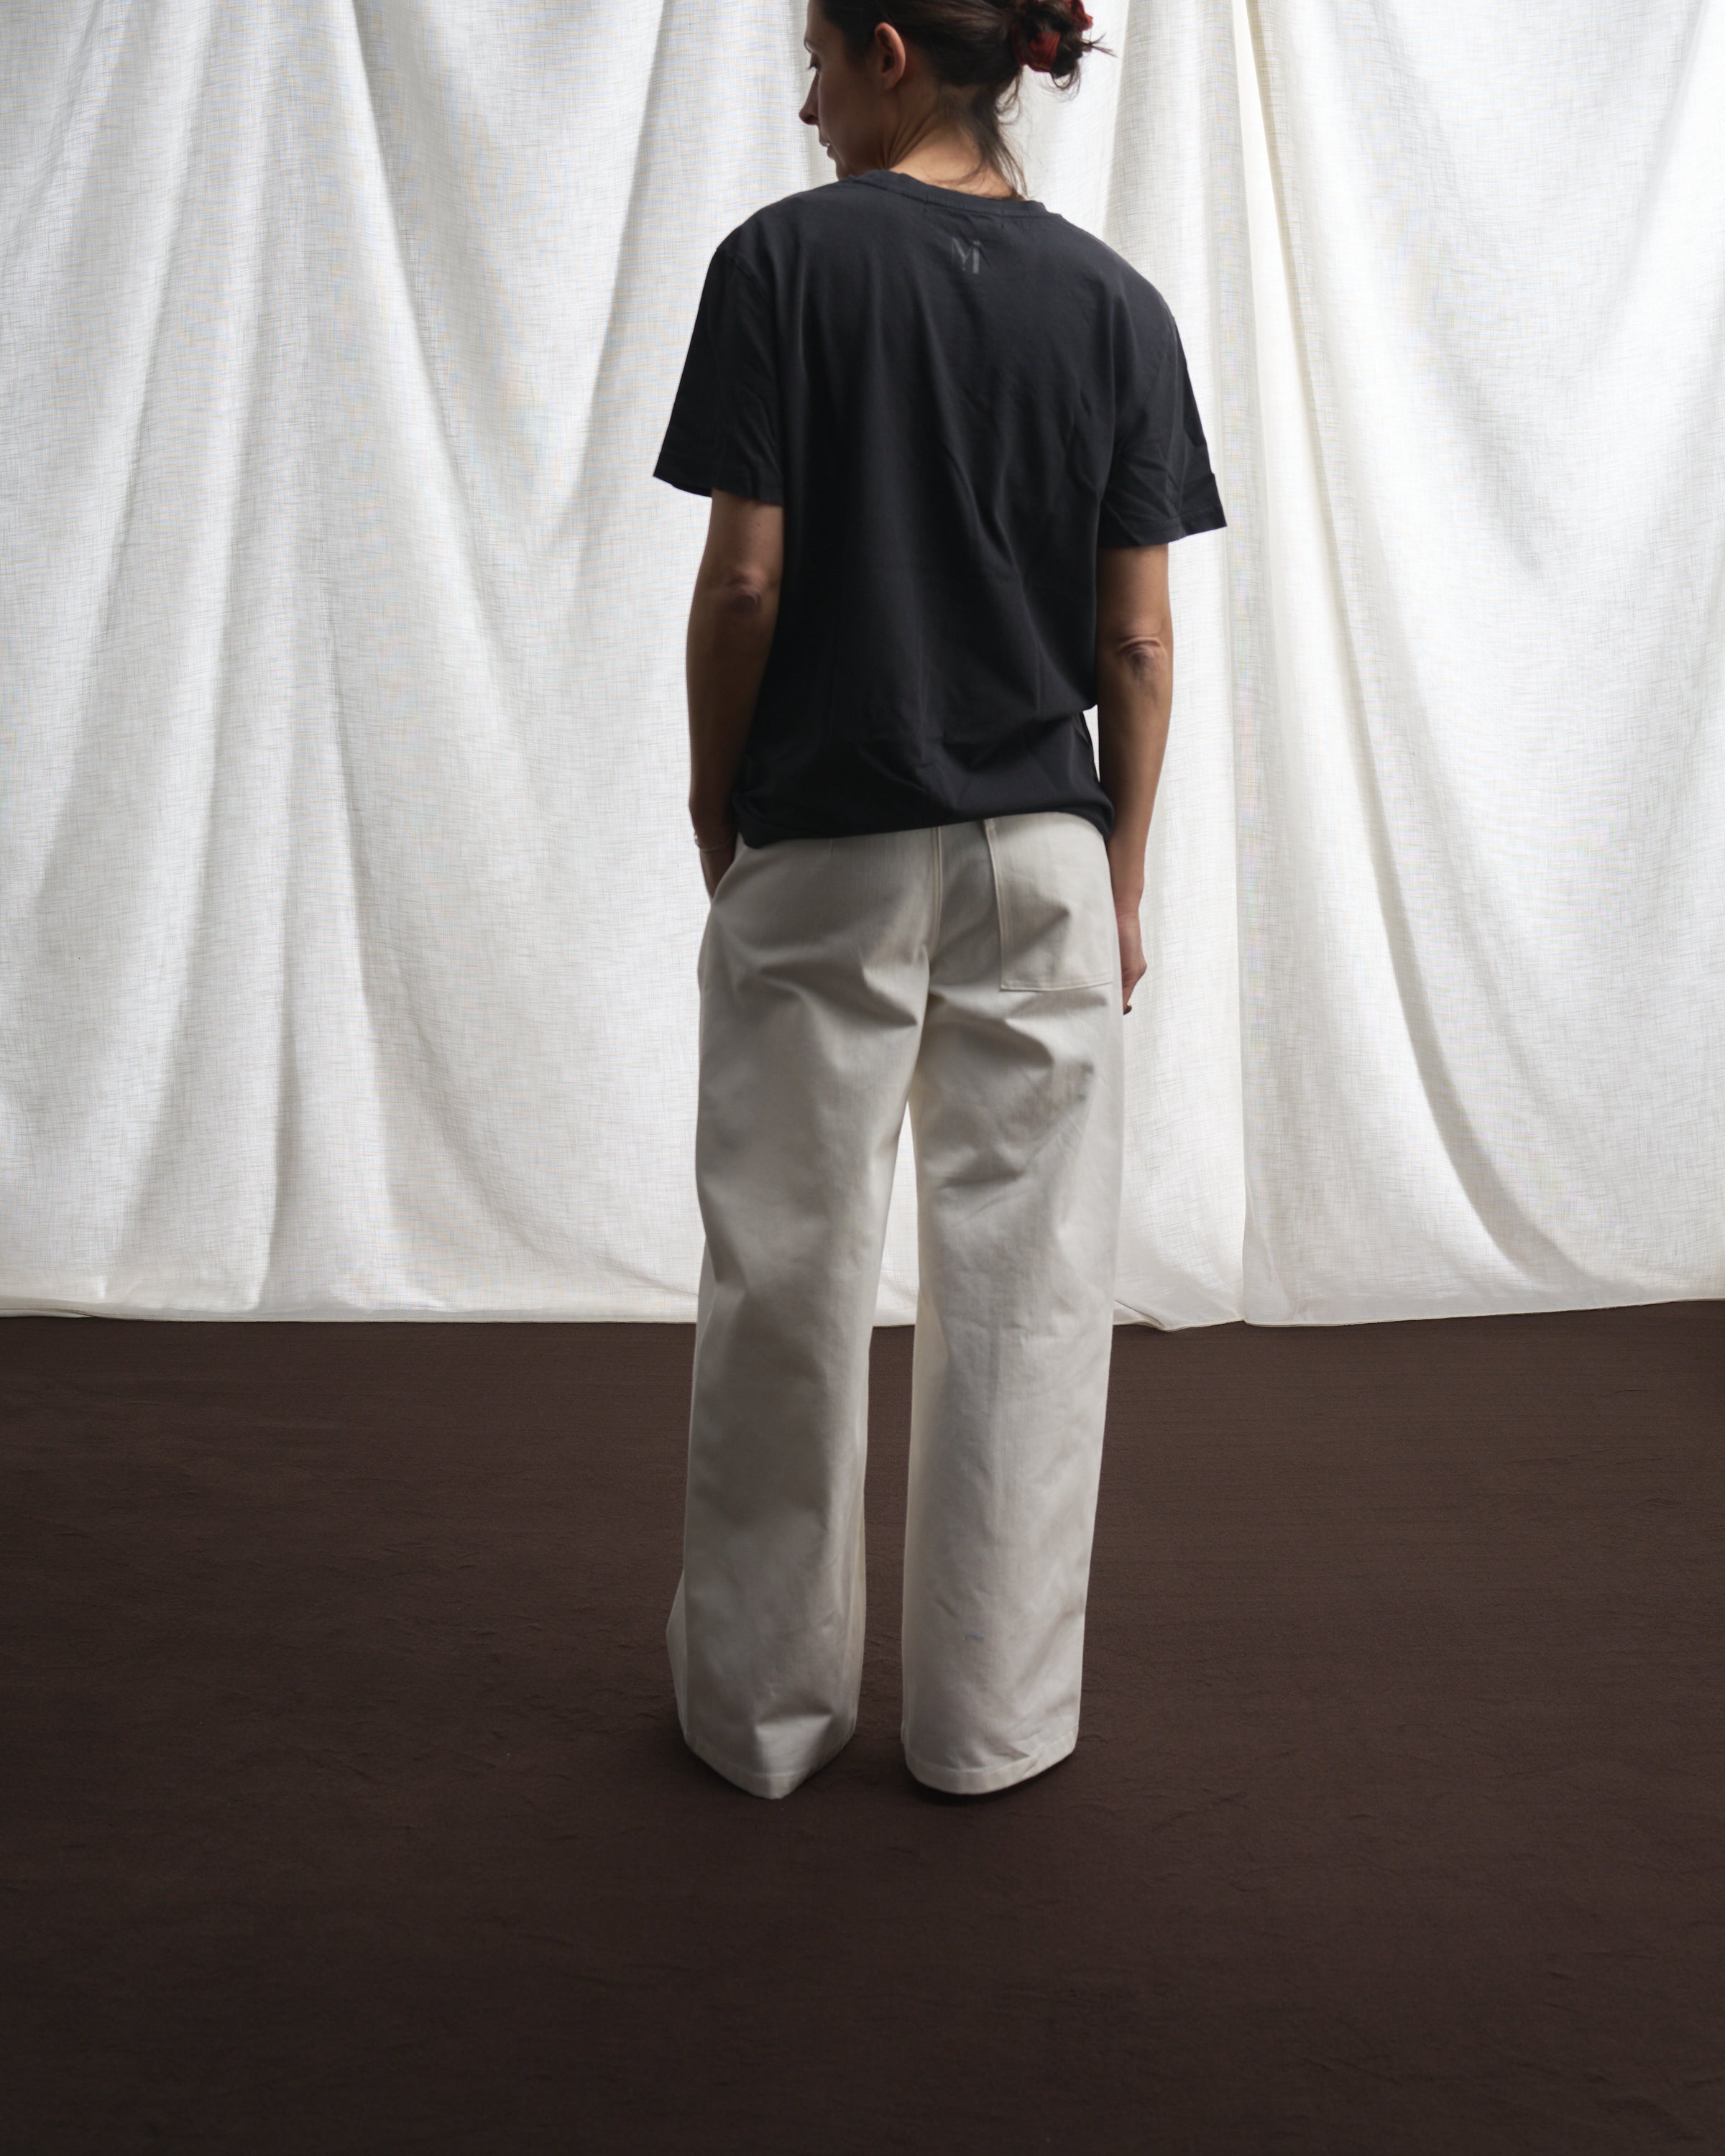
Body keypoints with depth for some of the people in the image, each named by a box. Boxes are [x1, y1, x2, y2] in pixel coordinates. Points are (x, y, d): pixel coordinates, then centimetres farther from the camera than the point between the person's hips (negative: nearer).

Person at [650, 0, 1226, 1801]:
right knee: (1025, 1281, 9)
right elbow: (1134, 639, 1)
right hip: (1040, 855, 3)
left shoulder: (784, 258, -5)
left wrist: (715, 815, 4)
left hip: (819, 853, -2)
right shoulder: (1114, 299, 4)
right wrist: (1121, 876, 9)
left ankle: (765, 1702, 23)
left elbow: (745, 585, -10)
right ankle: (990, 1718, 20)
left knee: (789, 1281, 9)